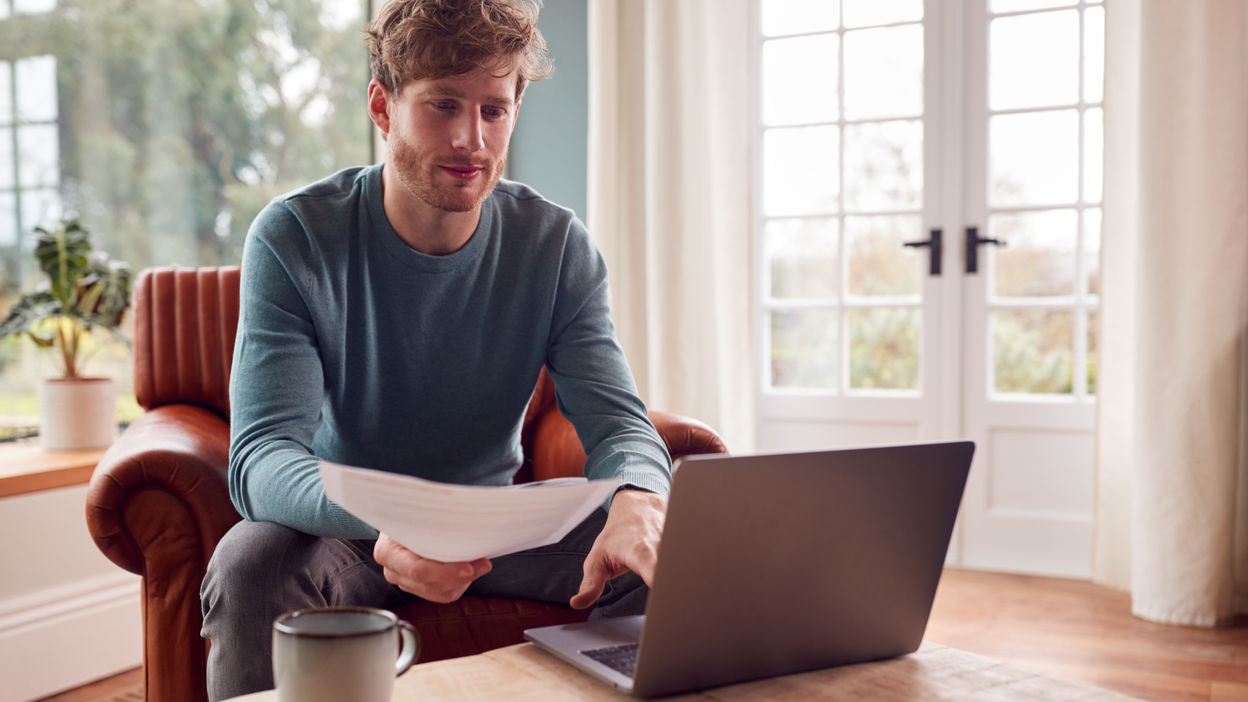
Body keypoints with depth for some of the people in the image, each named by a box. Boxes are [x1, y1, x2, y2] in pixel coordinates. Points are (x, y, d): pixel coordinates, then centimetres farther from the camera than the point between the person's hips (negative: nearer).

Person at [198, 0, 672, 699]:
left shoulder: (558, 245, -8)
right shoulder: (292, 238, -16)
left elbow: (618, 422, -13)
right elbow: (262, 453, -25)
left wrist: (639, 500, -40)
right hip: (341, 528, -1)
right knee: (249, 563, -33)